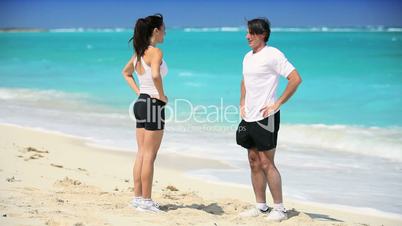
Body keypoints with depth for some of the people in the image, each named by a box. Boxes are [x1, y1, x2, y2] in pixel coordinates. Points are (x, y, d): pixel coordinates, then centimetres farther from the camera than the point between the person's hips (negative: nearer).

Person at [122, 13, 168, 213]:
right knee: (149, 156, -2)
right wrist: (162, 96, -18)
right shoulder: (155, 52, -15)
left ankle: (138, 197, 19)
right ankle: (146, 201, 4)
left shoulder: (139, 52, 11)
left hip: (141, 102, 9)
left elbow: (126, 72, 27)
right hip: (153, 105, -9)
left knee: (142, 154, 13)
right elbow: (155, 75, -33)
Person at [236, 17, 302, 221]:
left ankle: (279, 208, 3)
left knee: (266, 163, -7)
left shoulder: (272, 54, -12)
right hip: (249, 118, 8)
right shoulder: (248, 57, 14)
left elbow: (296, 79, -16)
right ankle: (261, 206, 19)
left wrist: (278, 104, -17)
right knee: (254, 163, 10)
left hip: (266, 118, -8)